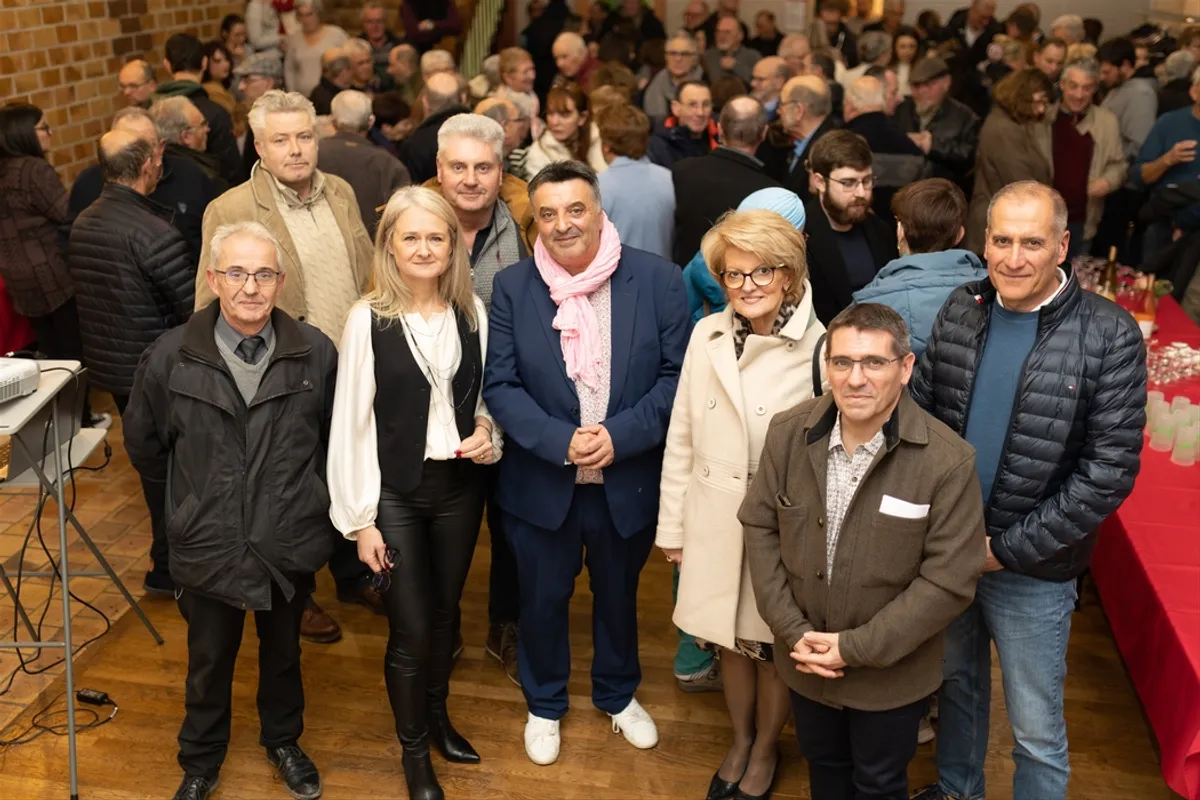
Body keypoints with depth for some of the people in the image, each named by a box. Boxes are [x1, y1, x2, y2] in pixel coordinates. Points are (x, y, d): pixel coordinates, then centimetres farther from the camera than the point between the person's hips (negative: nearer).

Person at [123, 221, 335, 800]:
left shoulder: (316, 353, -12)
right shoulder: (170, 357, -12)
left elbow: (334, 439, 4)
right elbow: (144, 445, 5)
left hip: (290, 541, 1)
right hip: (209, 543, 0)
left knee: (283, 651, 23)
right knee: (209, 660, 19)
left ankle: (283, 742, 48)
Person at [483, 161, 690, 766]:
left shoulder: (658, 280, -9)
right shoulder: (511, 287, -7)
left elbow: (677, 374, -10)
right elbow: (500, 385, -9)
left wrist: (620, 436, -21)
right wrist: (561, 441, -22)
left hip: (629, 481, 0)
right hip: (541, 482, 0)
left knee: (619, 593, 22)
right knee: (543, 598, 17)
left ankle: (618, 693, 49)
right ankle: (544, 704, 43)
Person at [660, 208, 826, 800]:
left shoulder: (819, 348, -16)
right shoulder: (707, 335, -3)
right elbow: (681, 438, 2)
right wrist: (672, 524, 5)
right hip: (714, 521, 3)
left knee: (772, 645, 16)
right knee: (730, 639, 20)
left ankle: (765, 751, 43)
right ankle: (739, 742, 46)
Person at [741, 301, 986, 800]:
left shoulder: (949, 462, -23)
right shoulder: (787, 433, -12)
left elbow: (950, 579, -20)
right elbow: (760, 527, -4)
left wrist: (857, 647, -19)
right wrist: (791, 629, -12)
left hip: (891, 673, -3)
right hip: (804, 657, 3)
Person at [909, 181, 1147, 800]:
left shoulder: (1109, 334, -15)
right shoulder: (960, 310, -3)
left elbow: (1111, 469, -16)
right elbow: (920, 412, 4)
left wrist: (1008, 550, -16)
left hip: (1032, 569, -4)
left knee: (1037, 732, 11)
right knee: (956, 684, 25)